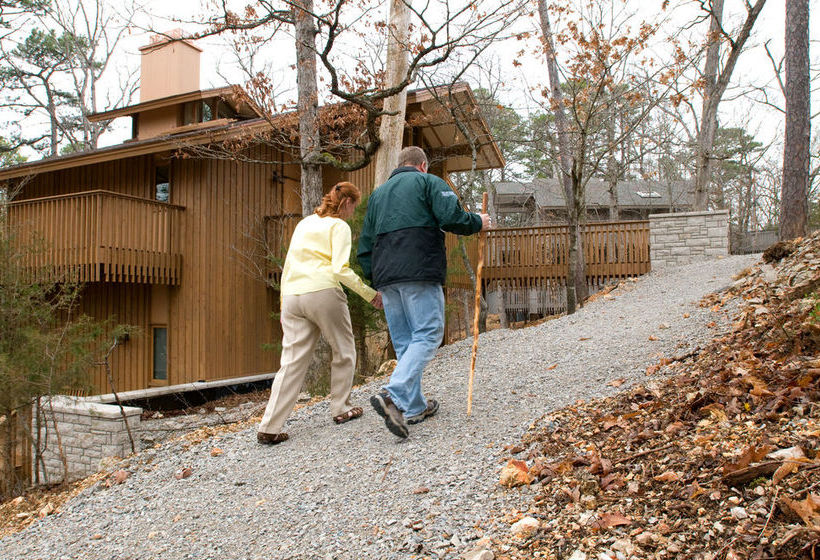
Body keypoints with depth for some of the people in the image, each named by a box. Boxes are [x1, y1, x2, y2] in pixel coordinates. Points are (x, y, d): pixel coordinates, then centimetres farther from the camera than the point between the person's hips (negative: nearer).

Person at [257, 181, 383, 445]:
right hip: (323, 293, -6)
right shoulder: (339, 226, 2)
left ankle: (269, 428, -1)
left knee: (292, 362, 5)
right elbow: (341, 269, -11)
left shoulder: (304, 223, 22)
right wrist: (370, 294, -6)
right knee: (343, 351, 15)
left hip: (292, 296, 6)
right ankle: (341, 409, 24)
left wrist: (284, 304, 23)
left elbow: (287, 266, 20)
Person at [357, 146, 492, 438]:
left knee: (403, 342, 11)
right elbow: (452, 217, -10)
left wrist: (377, 283, 27)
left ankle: (414, 407, 15)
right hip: (419, 273, -6)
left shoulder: (378, 192, 26)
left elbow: (365, 246, 23)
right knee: (427, 335, -6)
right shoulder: (429, 182, 8)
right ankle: (393, 395, -23)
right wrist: (478, 222, 9)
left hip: (386, 277, 6)